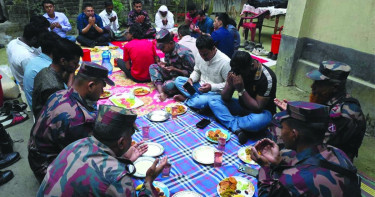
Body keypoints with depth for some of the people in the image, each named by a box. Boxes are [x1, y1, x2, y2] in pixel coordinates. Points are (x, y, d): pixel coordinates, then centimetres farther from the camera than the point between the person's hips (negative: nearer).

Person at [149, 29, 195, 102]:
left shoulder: (184, 53, -23)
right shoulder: (168, 50, 0)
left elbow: (190, 73, -18)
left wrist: (174, 69, -28)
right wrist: (163, 64, -7)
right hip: (171, 75, 9)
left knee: (168, 86, -38)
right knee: (152, 67, -5)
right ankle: (161, 92, -21)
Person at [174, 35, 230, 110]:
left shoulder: (225, 62, -22)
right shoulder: (200, 57, -5)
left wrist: (212, 87, -29)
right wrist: (191, 79, -9)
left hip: (215, 93, -6)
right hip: (200, 87, 7)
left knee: (199, 102, -36)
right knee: (178, 80, -5)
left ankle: (186, 99, -1)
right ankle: (199, 98, -15)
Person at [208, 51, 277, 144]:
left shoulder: (267, 78, -26)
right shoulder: (237, 70, -12)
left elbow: (258, 108, -26)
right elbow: (225, 98, -8)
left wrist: (241, 90, -33)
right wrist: (230, 85, -29)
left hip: (261, 111, -5)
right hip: (242, 106, 5)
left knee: (259, 121, -41)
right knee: (213, 101, -15)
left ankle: (227, 121, -14)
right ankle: (238, 129, -28)